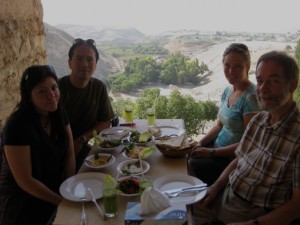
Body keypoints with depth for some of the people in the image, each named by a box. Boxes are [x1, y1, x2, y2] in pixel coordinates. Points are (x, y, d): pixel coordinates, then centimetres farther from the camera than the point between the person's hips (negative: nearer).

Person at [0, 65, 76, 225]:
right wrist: (61, 200, -15)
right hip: (24, 202, -6)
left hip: (55, 188, 6)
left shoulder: (58, 113, -4)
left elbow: (69, 153, 2)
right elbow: (25, 180, -21)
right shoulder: (17, 126, -24)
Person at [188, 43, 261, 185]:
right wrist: (200, 143, 0)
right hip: (219, 147, 8)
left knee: (191, 166, -17)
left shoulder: (251, 97, -20)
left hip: (234, 159, -7)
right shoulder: (228, 91, 5)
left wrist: (211, 152, -18)